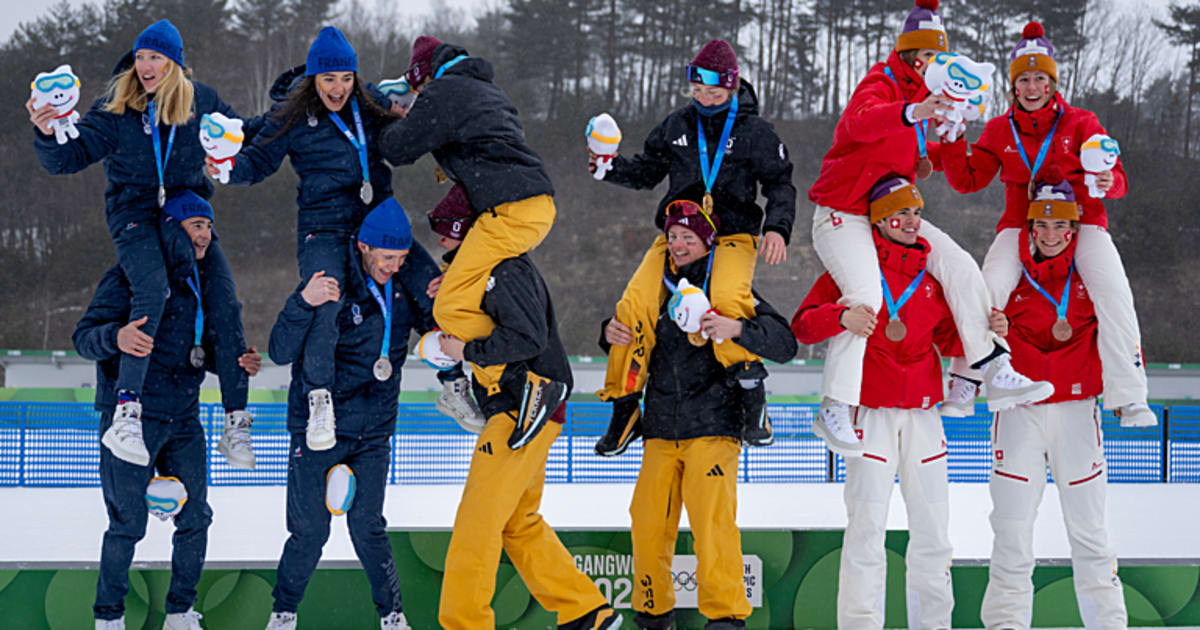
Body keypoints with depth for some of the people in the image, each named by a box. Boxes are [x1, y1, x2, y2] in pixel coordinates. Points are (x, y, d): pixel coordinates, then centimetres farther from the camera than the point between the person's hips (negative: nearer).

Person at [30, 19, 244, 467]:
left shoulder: (200, 101, 2)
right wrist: (48, 134, -29)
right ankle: (126, 413, -38)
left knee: (224, 303, -12)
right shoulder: (115, 108, -4)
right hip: (135, 215, -3)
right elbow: (69, 157, -8)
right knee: (151, 293, -30)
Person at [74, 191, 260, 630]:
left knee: (195, 518, 5)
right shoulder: (129, 278, -11)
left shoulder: (205, 281, 11)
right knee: (128, 523, -4)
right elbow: (83, 338, -14)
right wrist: (116, 337, -36)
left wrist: (237, 364, -1)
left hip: (183, 419, 6)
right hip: (132, 418, -6)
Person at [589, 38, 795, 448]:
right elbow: (648, 171, 21)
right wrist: (611, 167, 1)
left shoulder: (754, 131, 6)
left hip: (733, 237, -3)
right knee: (634, 305, -19)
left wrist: (777, 228, -9)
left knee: (728, 302, -35)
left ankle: (752, 398, -24)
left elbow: (780, 184, 8)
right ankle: (625, 403, -6)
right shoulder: (677, 125, 14)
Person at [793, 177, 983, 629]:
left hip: (923, 413, 5)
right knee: (867, 524, -9)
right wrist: (841, 317, -25)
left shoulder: (932, 272, 13)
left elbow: (949, 339, 19)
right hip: (871, 410, -5)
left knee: (933, 525, 6)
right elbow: (803, 326, -6)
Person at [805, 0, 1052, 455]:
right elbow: (860, 123, -39)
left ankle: (994, 371, -4)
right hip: (842, 216, -8)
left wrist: (943, 149, 9)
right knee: (865, 297, -26)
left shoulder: (920, 96, 14)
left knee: (960, 266, -5)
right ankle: (834, 409, -20)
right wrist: (912, 112, -56)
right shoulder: (880, 85, -13)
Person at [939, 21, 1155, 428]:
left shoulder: (1080, 124, 2)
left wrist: (1106, 182, -28)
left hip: (1080, 222, -1)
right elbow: (968, 181, 7)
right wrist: (952, 141, -8)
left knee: (1114, 293, -26)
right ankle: (967, 381, -12)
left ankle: (1129, 399, -21)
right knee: (991, 286, -27)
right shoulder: (1000, 130, 9)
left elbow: (1117, 179, -4)